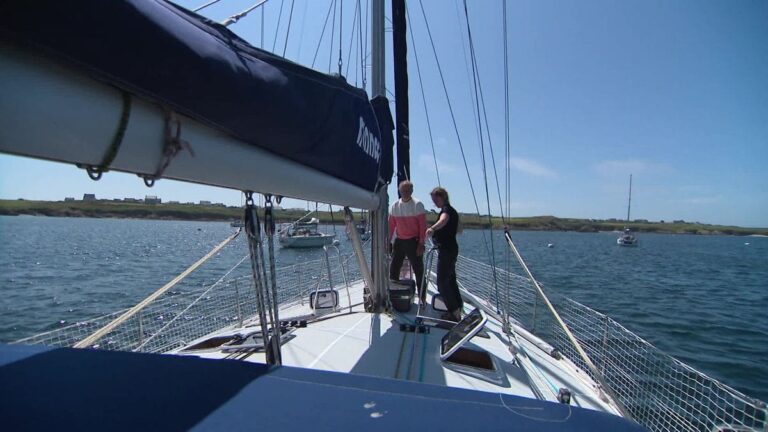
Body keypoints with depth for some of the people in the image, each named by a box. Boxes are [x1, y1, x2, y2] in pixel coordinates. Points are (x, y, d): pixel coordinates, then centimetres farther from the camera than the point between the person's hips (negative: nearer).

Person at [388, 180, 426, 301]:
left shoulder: (417, 204, -7)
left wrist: (421, 244, -14)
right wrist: (388, 241, 6)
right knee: (393, 269, 10)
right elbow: (391, 225, 9)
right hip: (399, 241, 5)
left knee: (418, 270, 1)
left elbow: (423, 226, -10)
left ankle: (422, 296, 11)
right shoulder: (395, 206, 5)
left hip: (413, 241, -4)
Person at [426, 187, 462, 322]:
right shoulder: (452, 211, 16)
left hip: (446, 250, -11)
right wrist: (436, 232, 39)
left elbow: (443, 220, -42)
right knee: (451, 280, 17)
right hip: (452, 249, 11)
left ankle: (455, 313, -2)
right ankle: (458, 309, 25)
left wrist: (432, 228, -61)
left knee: (442, 283, -6)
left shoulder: (446, 210, -16)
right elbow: (458, 229, 30)